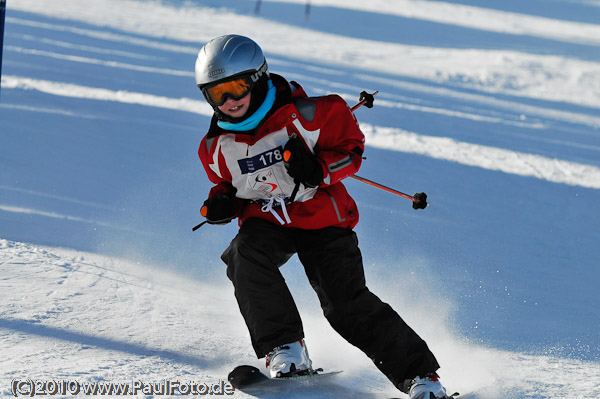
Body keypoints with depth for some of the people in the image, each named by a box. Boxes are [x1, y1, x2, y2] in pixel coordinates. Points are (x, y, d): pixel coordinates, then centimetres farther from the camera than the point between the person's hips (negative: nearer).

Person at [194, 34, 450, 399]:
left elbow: (351, 147, -5)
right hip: (266, 221, 3)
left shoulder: (303, 115, -15)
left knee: (347, 304, -14)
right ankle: (287, 350, -22)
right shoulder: (216, 147, -1)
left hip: (321, 217, -3)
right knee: (245, 256, -31)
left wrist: (320, 170, -24)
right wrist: (221, 204, -6)